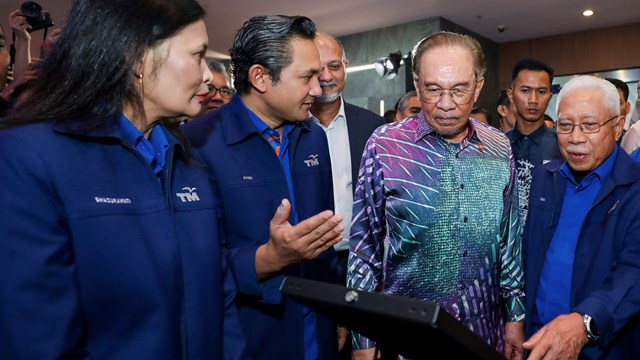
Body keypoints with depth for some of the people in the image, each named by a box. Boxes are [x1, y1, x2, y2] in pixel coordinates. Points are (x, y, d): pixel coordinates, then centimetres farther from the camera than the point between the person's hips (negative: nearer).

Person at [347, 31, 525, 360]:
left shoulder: (499, 149, -1)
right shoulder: (385, 145, -13)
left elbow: (509, 239, 7)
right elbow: (364, 246, -9)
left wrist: (515, 318, 8)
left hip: (486, 328, 4)